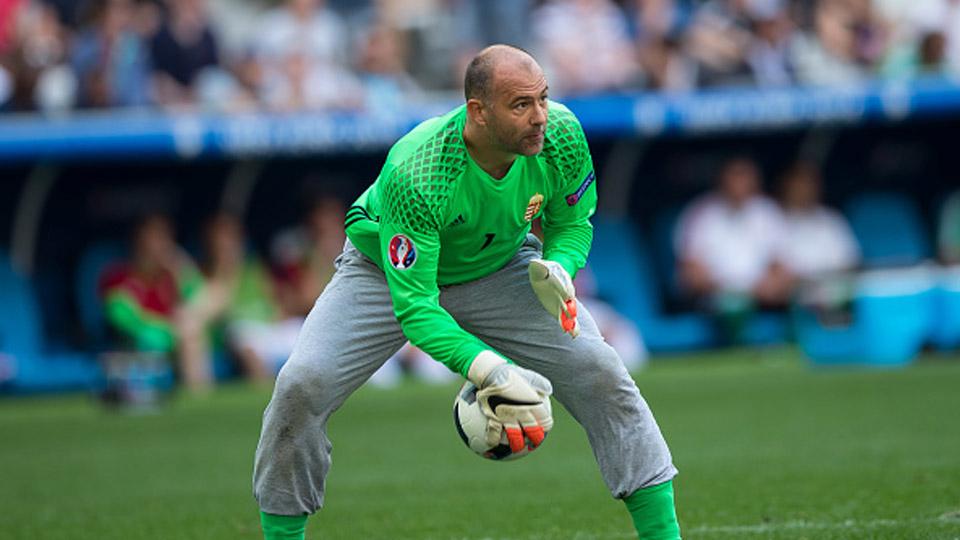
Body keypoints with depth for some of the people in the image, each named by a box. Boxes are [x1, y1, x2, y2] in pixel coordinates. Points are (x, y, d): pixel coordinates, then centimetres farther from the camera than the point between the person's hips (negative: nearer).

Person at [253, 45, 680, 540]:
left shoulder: (562, 136, -27)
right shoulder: (412, 174, -41)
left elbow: (572, 222, -6)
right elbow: (413, 304, -38)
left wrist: (557, 269, -29)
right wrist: (489, 370, -51)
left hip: (499, 267, 3)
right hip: (388, 271, -3)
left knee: (599, 370, -12)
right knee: (302, 385, -20)